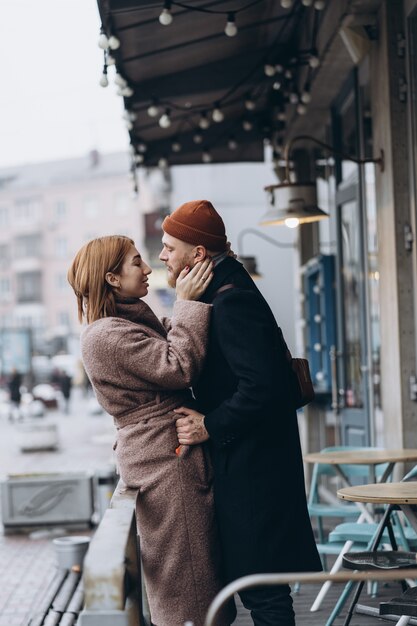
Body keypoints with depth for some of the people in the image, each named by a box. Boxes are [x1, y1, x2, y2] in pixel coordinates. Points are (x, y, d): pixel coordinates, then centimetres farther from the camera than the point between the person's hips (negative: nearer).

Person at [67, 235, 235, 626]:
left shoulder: (133, 322, 16)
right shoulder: (106, 335, -16)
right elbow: (179, 367, -23)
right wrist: (187, 303, -17)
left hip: (173, 458, 10)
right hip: (166, 465, -10)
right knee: (184, 580, -5)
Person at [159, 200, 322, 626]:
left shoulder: (233, 301, -19)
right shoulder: (223, 294, 13)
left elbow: (263, 386, -28)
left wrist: (210, 426, -18)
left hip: (252, 473, -11)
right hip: (245, 467, 11)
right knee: (258, 589, 17)